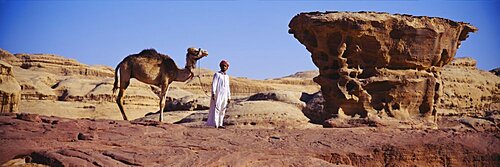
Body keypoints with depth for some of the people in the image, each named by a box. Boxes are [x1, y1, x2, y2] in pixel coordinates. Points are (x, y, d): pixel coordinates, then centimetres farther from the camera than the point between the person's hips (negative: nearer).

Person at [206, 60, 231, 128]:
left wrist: (229, 97, 17)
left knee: (222, 110, 4)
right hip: (218, 95, -6)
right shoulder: (217, 74, -1)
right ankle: (215, 123, -17)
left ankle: (219, 124, 6)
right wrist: (213, 93, -21)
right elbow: (214, 84, -10)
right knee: (216, 108, -12)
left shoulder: (227, 76, 18)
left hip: (224, 96, 6)